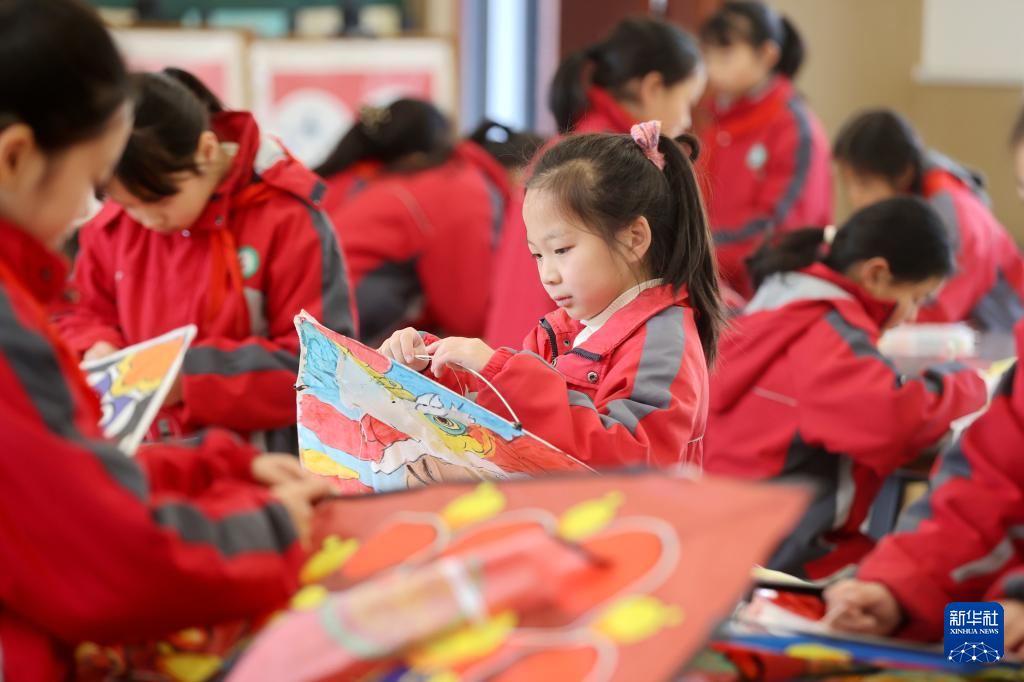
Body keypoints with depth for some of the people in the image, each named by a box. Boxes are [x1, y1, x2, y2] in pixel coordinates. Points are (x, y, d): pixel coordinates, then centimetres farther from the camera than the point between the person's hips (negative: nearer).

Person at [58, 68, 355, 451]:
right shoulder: (114, 226, 5)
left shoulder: (287, 219, -10)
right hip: (142, 457, 4)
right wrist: (97, 351, -2)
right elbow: (83, 311, 21)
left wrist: (194, 374, -19)